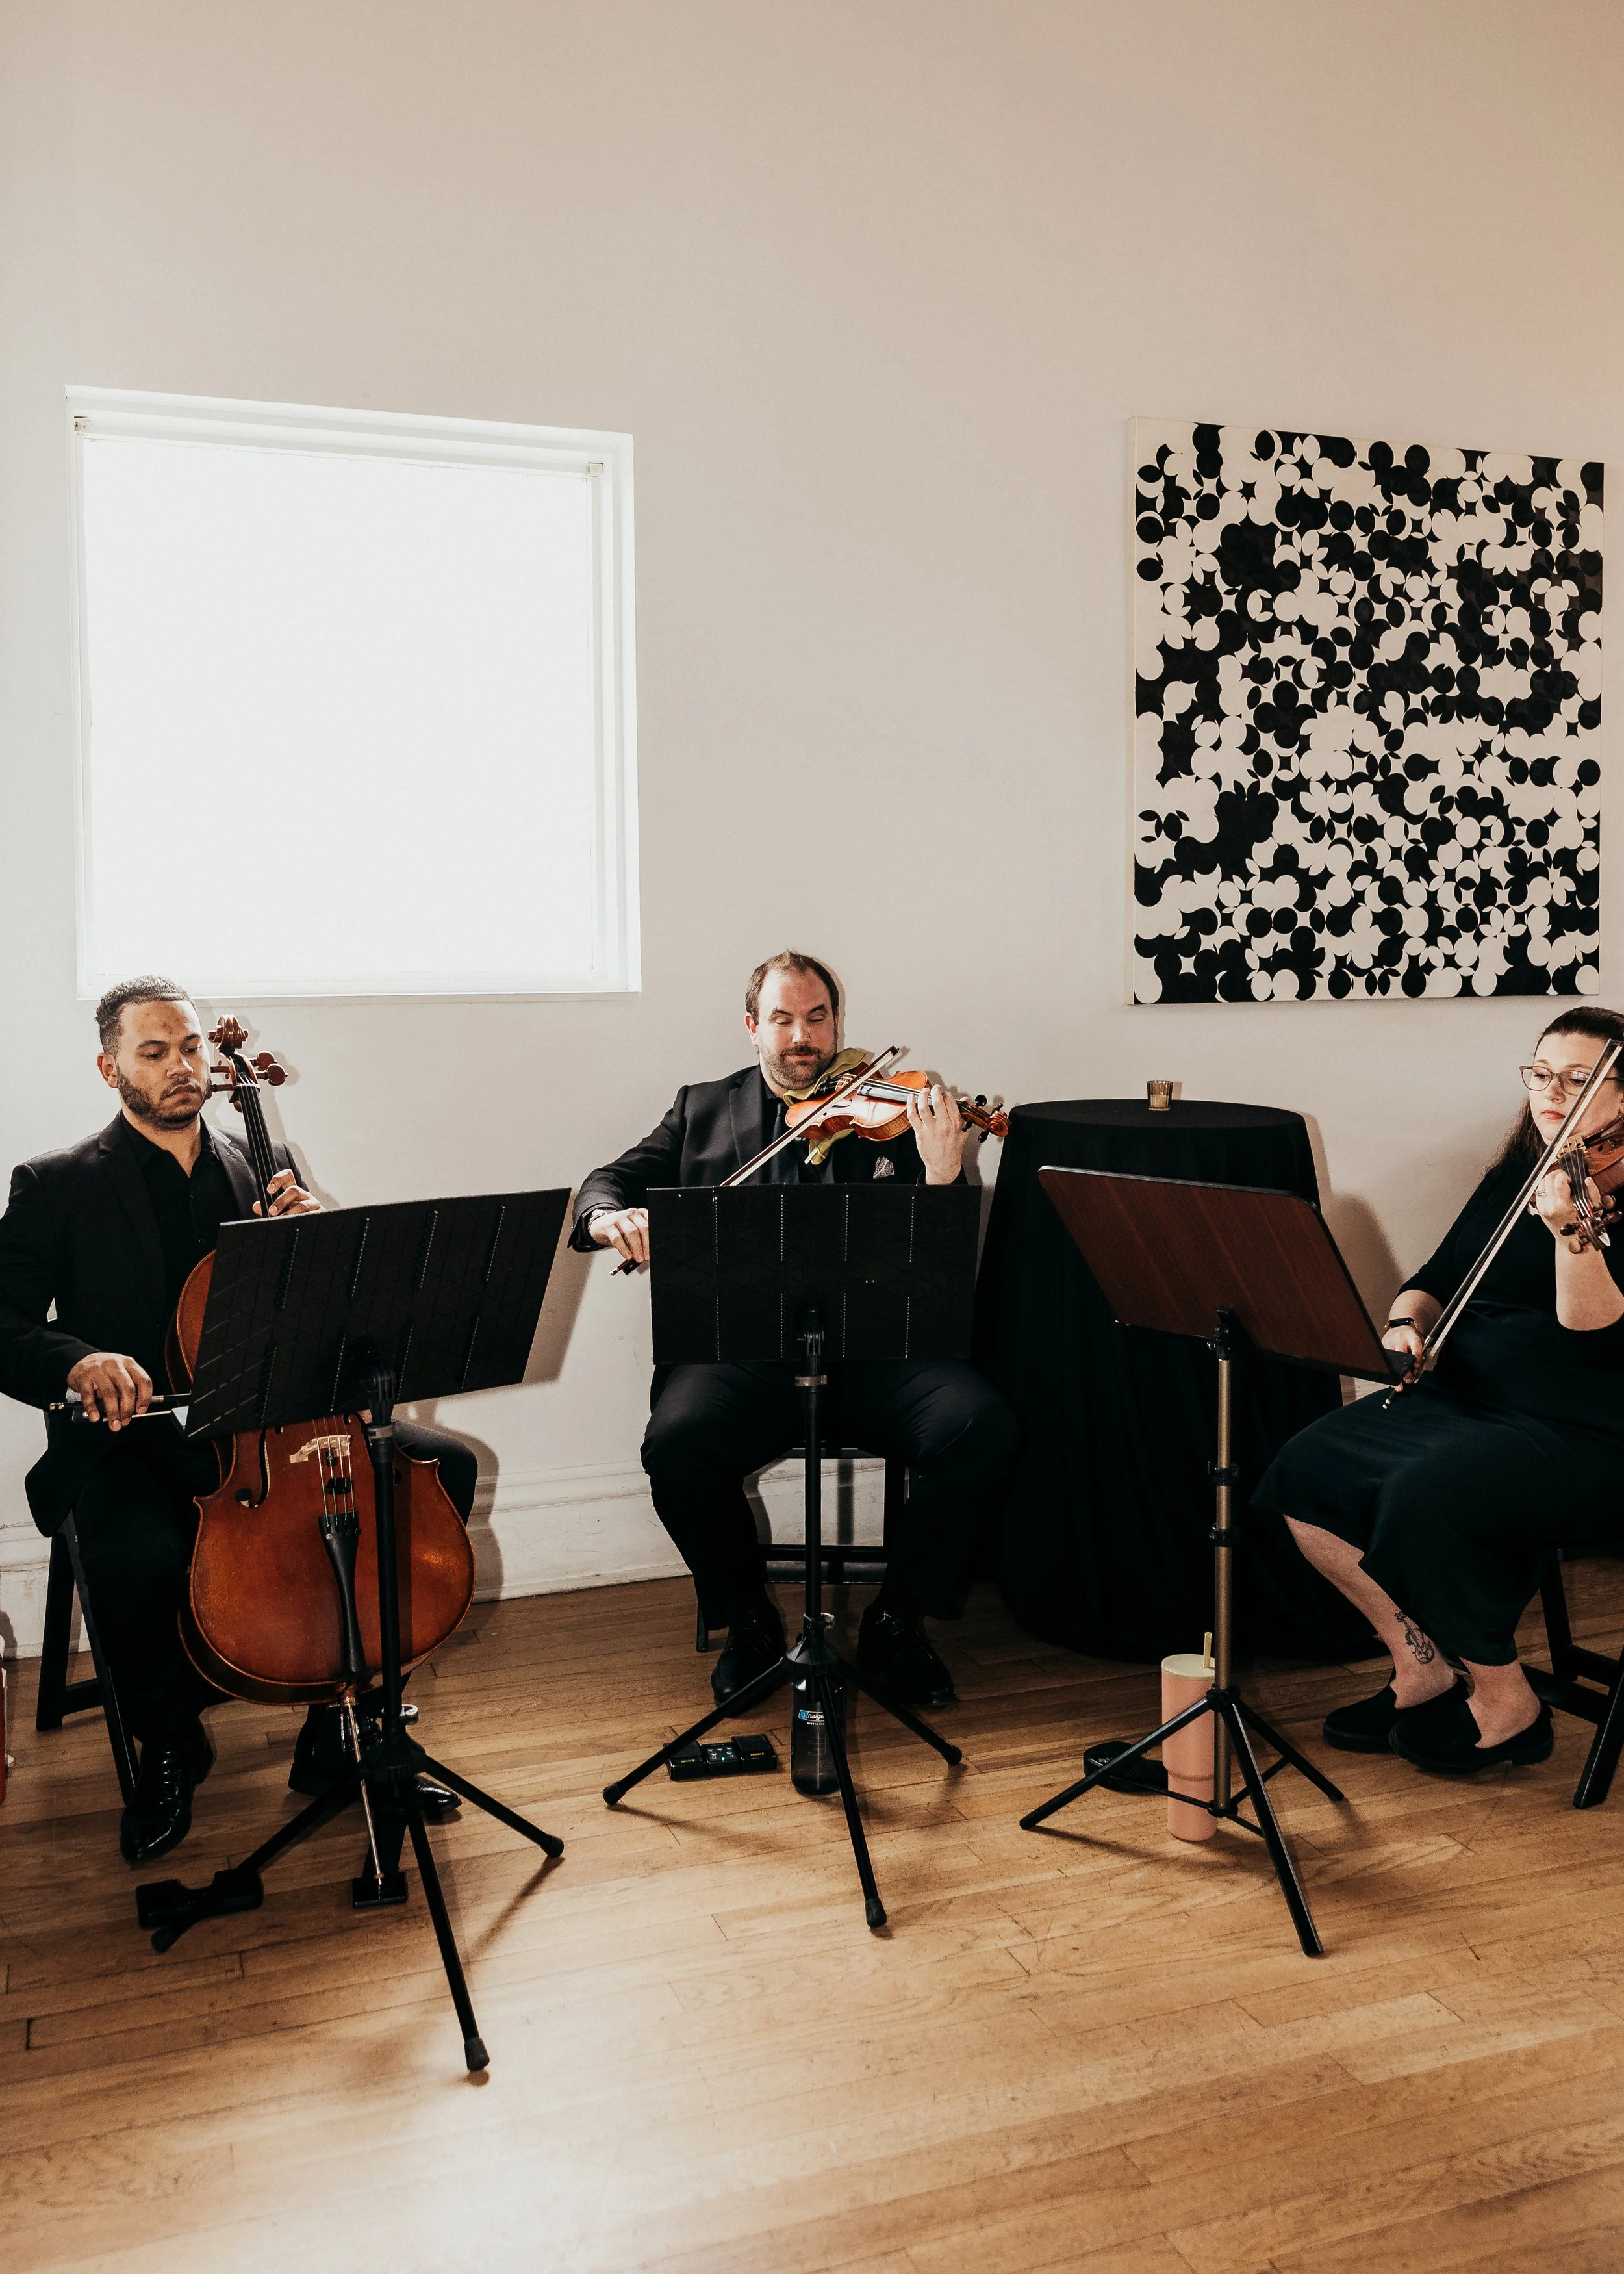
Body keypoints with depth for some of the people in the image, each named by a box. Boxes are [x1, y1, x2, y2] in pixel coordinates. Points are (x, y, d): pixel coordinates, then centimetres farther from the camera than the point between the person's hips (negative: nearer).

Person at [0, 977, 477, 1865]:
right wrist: (79, 1361, -30)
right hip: (129, 1436, -4)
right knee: (139, 1559, -36)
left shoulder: (263, 1168, 13)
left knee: (442, 1465, -15)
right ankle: (168, 1742, 1)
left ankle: (340, 1727, -2)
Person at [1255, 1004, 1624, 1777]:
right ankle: (1421, 1668, 4)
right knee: (1309, 1470, -11)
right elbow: (1436, 1279, 16)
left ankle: (1505, 1702, -7)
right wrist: (1407, 1322, -6)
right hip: (1465, 1396, 8)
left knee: (1424, 1494, -32)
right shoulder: (1514, 1177, 13)